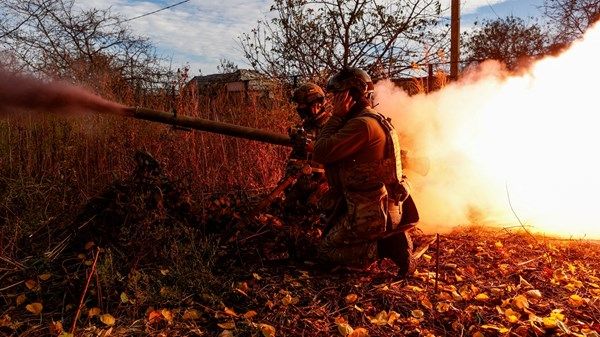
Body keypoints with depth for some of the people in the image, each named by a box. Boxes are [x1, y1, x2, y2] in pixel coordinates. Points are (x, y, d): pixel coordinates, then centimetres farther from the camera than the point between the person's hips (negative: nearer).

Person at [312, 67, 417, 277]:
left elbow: (320, 154, -23)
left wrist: (336, 117, -16)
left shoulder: (362, 124, -21)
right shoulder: (376, 120, 11)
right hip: (384, 206, 10)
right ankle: (391, 237, 10)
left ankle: (387, 246, -5)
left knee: (327, 250, 4)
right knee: (332, 232, 26)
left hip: (371, 212, -10)